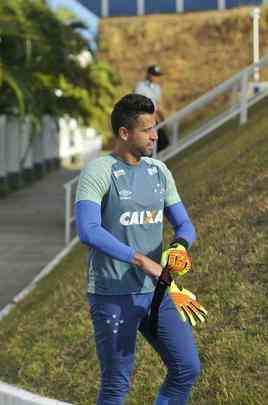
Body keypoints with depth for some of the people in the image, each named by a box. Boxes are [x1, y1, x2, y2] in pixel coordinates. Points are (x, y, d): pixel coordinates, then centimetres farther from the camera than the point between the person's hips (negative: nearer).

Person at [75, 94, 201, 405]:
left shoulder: (159, 172, 8)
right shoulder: (97, 172, -13)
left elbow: (183, 224, 9)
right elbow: (87, 231, -26)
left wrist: (181, 245, -16)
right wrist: (140, 260, -31)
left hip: (156, 291, 7)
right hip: (113, 295, -6)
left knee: (187, 369, 5)